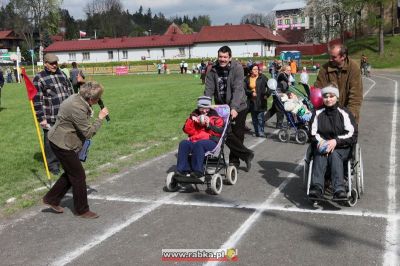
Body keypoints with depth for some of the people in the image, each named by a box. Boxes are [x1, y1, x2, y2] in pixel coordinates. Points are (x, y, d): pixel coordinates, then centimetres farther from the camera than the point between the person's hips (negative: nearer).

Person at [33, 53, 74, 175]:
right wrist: (42, 118, -14)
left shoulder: (62, 74, 12)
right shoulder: (39, 78, -7)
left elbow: (70, 91, 19)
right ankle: (53, 165, 16)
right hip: (50, 118, -5)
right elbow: (37, 100, -10)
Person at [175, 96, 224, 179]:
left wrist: (209, 125, -11)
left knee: (198, 144, -36)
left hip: (211, 142, -4)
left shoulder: (215, 117, 12)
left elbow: (220, 132, -1)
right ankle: (183, 169, -25)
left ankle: (198, 171, -34)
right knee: (183, 144, -26)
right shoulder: (195, 115, 22)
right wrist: (191, 120, -4)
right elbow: (186, 130, 11)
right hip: (194, 140, 4)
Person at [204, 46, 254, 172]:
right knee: (227, 134, -2)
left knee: (237, 135, 4)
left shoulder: (237, 68, -13)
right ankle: (246, 154, 12)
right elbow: (209, 89, -7)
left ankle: (234, 160, 21)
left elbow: (238, 89, -22)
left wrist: (234, 108, -31)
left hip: (238, 108, -3)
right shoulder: (213, 70, -2)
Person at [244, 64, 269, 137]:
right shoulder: (247, 79, 6)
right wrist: (251, 93, -12)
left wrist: (267, 94, -14)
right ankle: (257, 131, 19)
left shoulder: (262, 77, 0)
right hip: (251, 101, 3)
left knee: (260, 117, -8)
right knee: (254, 118, 9)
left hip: (261, 100, -3)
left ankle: (261, 131, -2)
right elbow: (245, 89, 3)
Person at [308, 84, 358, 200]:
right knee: (320, 155, -32)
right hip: (321, 146, 2)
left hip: (341, 148, -1)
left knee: (334, 155, -35)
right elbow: (313, 133, 6)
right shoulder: (318, 113, 11)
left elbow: (352, 135, -4)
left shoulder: (344, 113, 4)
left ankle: (339, 189, -49)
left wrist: (336, 141, -19)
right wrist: (320, 141, -15)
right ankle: (316, 187, -50)